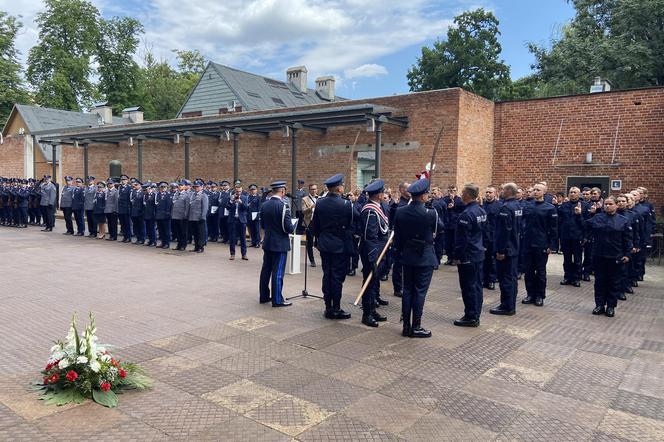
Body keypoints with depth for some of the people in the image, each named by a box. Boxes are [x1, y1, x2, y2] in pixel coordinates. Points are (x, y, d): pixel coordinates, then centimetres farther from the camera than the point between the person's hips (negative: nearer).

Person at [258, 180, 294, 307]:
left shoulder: (264, 205, 2)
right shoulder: (283, 206, -18)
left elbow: (262, 225, 11)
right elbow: (288, 228, -19)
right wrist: (294, 226, 2)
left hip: (267, 243, 7)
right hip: (280, 244, -7)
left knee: (266, 269, 14)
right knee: (278, 272, -1)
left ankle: (264, 296, 24)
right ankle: (277, 300, 6)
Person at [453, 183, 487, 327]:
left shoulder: (466, 214, -21)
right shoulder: (481, 211, 8)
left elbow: (462, 239, -20)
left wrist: (457, 256, -13)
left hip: (467, 257, -9)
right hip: (479, 254, 9)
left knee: (469, 287, -1)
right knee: (477, 286, 13)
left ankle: (470, 317, 6)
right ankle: (476, 315, 22)